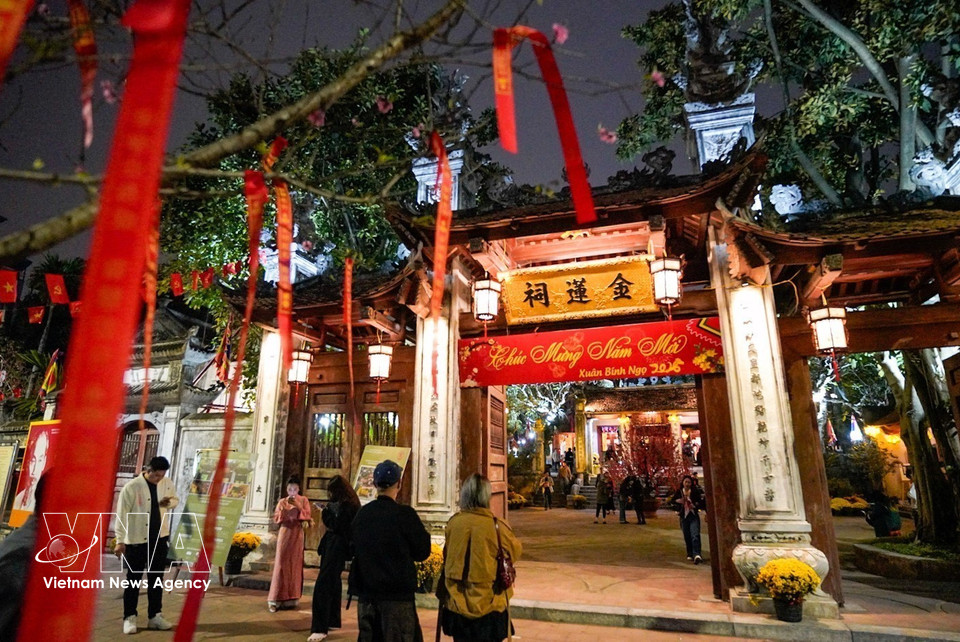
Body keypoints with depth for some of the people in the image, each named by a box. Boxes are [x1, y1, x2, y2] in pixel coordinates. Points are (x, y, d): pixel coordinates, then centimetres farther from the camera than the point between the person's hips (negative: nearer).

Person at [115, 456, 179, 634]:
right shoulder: (131, 487, -15)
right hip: (136, 540, -4)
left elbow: (175, 499, 15)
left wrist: (169, 503, -9)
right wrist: (120, 541, -16)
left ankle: (155, 616, 21)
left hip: (160, 538, 4)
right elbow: (122, 515, -13)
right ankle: (130, 617, 20)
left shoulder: (167, 484, -2)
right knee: (133, 579, 6)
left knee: (156, 578, 11)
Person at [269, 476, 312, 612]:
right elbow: (276, 519, 2)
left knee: (295, 565, 1)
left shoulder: (303, 500, 4)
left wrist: (299, 506, -17)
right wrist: (282, 509, -16)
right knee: (281, 564, -5)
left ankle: (291, 599, 9)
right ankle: (276, 599, -4)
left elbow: (307, 517, -4)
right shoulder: (282, 501, 7)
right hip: (284, 534, 0)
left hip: (297, 535, 0)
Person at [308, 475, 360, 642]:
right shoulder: (343, 504, 12)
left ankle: (320, 629, -13)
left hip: (337, 548, -11)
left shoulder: (346, 506, -17)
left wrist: (326, 512, -13)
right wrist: (328, 511, 6)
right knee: (333, 584, 17)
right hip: (334, 546, 11)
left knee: (322, 586, -13)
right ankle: (333, 620, 28)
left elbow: (336, 526, -21)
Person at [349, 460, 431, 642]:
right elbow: (423, 552, -7)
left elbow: (354, 550, 13)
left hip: (366, 594, 5)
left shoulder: (361, 514, 1)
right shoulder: (404, 514, -15)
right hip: (397, 594, -5)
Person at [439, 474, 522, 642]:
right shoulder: (496, 526, -18)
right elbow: (515, 551, -1)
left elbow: (447, 561, 5)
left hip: (456, 605, 3)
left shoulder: (453, 523, -9)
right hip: (488, 607, -3)